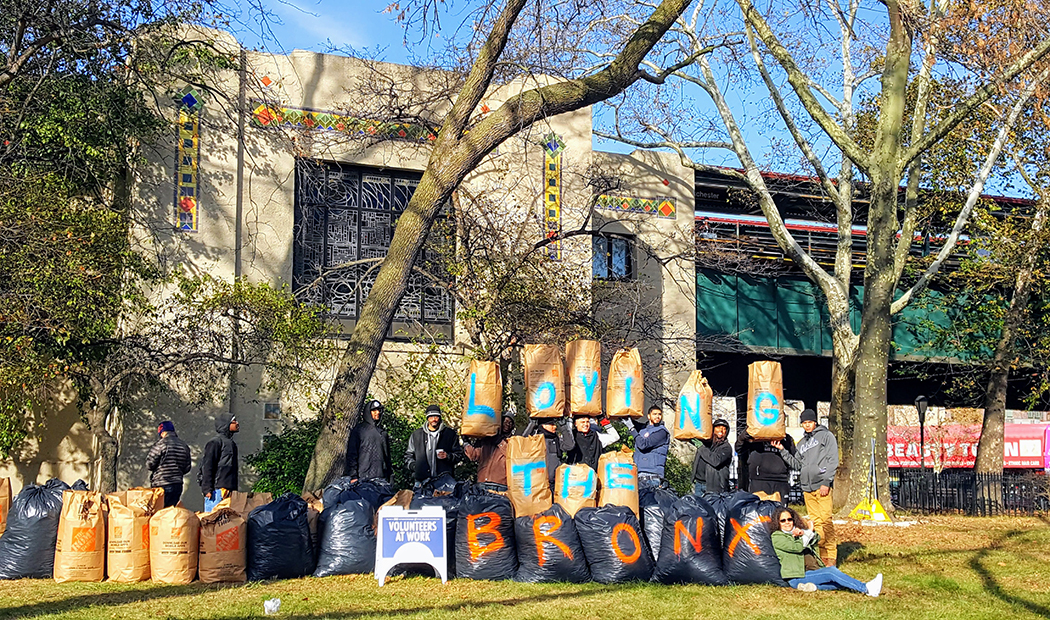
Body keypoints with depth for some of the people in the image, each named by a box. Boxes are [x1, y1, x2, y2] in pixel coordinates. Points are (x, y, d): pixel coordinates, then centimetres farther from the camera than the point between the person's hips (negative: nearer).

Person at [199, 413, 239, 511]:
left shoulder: (232, 444, 22)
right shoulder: (215, 443, -5)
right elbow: (207, 467, -11)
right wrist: (207, 489, -17)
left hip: (230, 490, 8)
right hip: (217, 490, -8)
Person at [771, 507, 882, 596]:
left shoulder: (796, 533, 27)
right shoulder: (777, 537, 3)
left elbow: (816, 539, 11)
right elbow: (797, 547, -11)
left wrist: (804, 533, -7)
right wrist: (807, 534, 4)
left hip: (815, 571, 8)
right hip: (797, 578, -8)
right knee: (831, 571, -27)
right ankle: (866, 589, -36)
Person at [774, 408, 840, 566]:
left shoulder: (826, 436, 5)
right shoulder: (802, 443, 23)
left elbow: (832, 461, -3)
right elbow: (797, 464, 18)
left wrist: (826, 482, -12)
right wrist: (782, 450, 9)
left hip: (822, 485, -6)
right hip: (807, 487, 6)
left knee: (825, 520, -11)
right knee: (815, 521, 5)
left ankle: (831, 556, -9)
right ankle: (821, 555, 8)